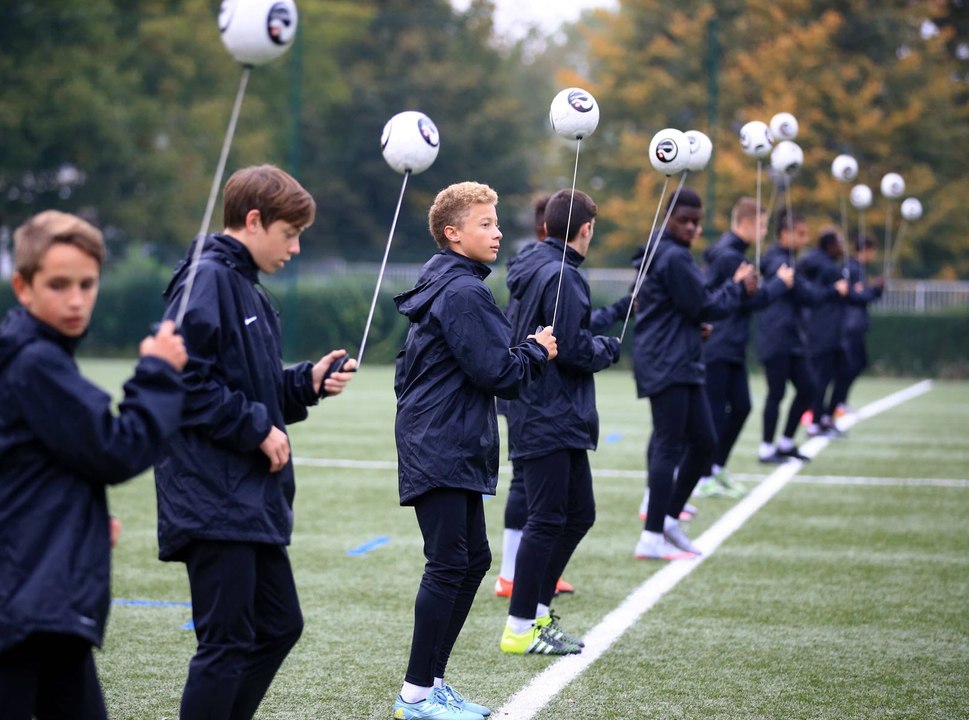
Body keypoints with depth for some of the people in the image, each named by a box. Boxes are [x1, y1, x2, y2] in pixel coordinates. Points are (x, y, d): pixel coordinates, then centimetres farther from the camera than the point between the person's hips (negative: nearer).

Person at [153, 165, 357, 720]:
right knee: (227, 642, -6)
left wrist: (308, 383, 7)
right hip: (216, 500, -10)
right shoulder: (207, 280, -12)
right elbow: (186, 382, -21)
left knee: (279, 626, 15)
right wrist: (257, 429, -16)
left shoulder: (247, 289, 19)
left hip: (254, 501, 10)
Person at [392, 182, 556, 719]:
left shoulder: (445, 287, 17)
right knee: (449, 564, -8)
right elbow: (495, 371, -19)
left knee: (473, 560, 13)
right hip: (441, 449, -11)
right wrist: (537, 351, -2)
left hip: (454, 448, 11)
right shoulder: (463, 293, -16)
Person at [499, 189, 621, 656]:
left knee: (578, 513, 16)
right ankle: (521, 628, 0)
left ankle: (538, 612, 22)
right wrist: (610, 348, -3)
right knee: (548, 519, -5)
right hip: (549, 419, -10)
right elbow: (573, 349, -21)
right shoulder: (560, 276, -16)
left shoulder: (533, 269, 14)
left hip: (561, 421, 10)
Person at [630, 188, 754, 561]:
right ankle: (652, 538, -8)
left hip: (682, 364, 11)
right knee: (670, 446, -9)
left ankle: (669, 517, 21)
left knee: (704, 442, 13)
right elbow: (704, 307, -14)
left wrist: (695, 326, 15)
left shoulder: (660, 254, 17)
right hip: (667, 365, -11)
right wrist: (737, 287, 0)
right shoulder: (674, 258, -15)